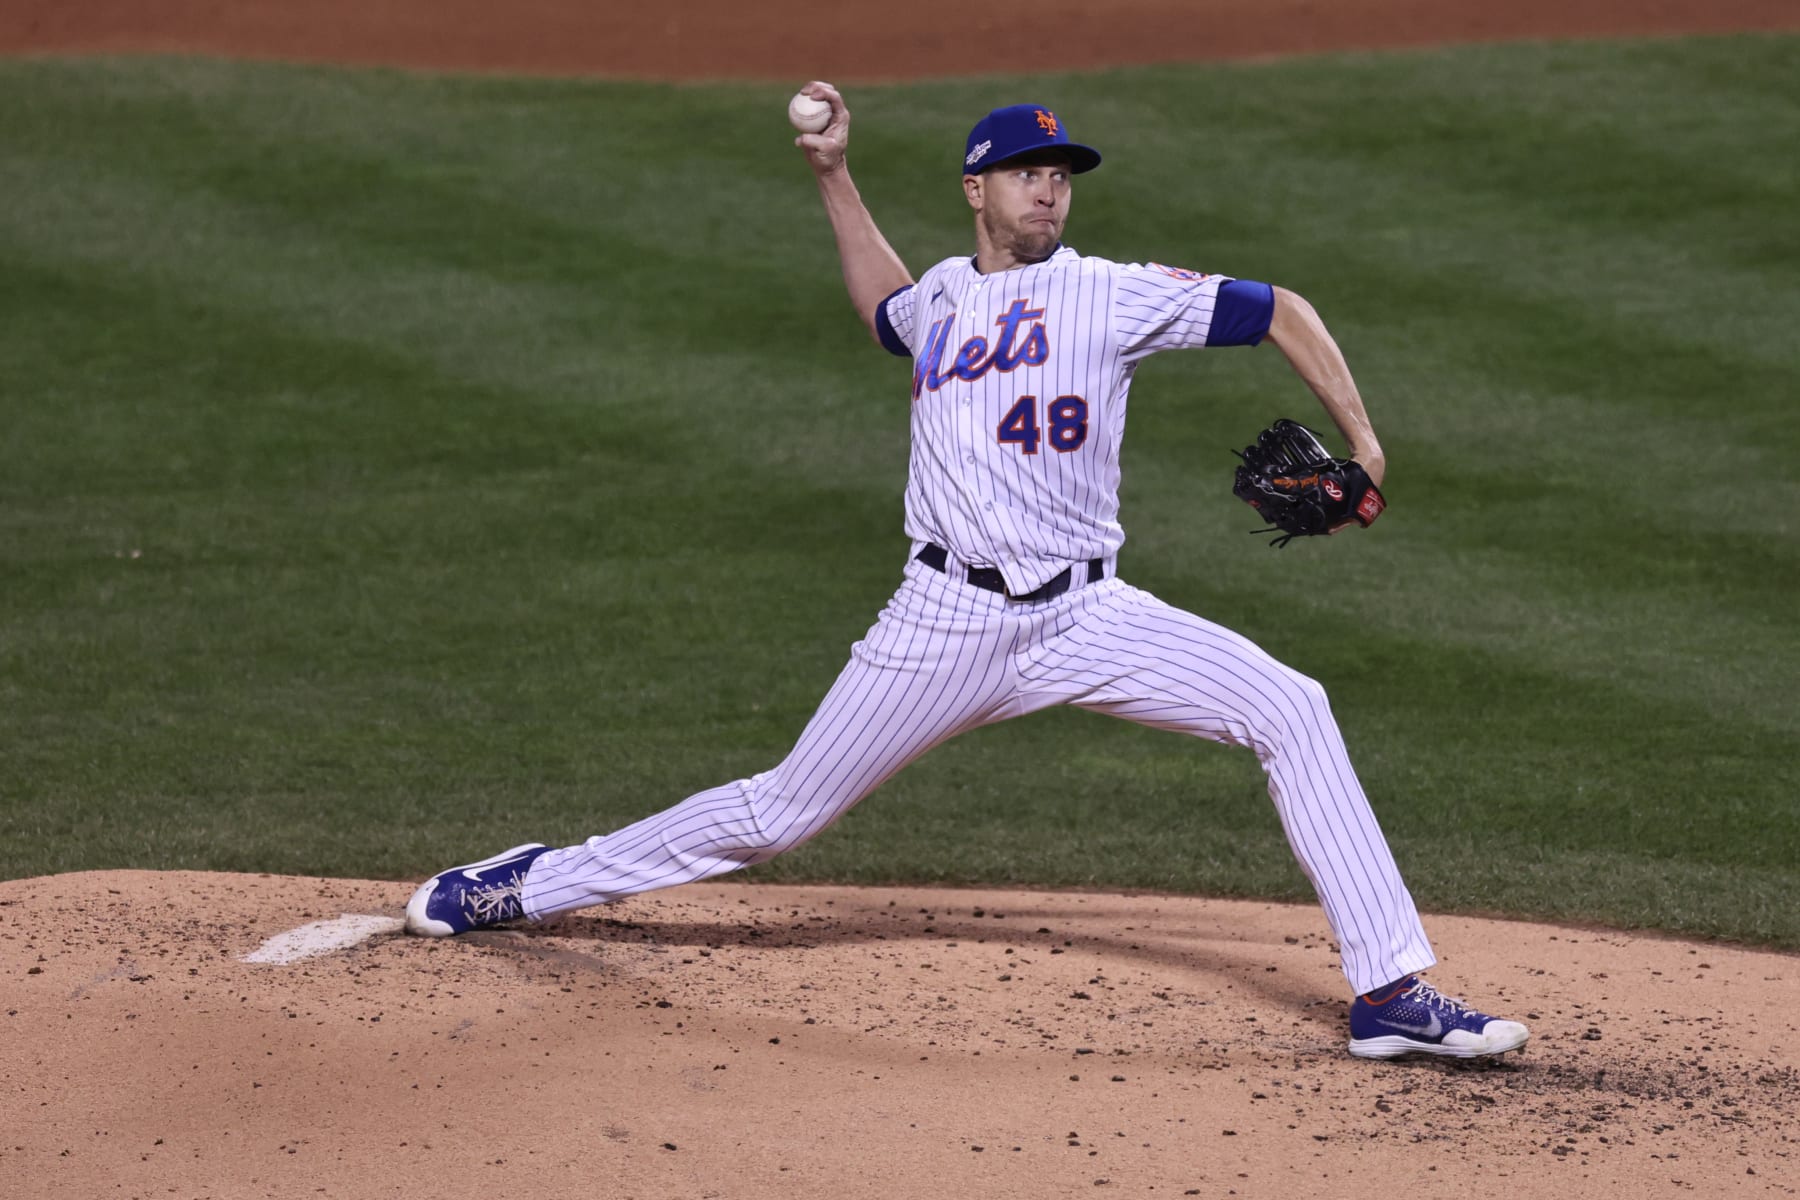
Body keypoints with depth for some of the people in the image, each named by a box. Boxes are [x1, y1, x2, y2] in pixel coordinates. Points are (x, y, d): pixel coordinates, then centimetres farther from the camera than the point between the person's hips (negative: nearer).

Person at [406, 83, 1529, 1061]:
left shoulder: (1111, 294, 0)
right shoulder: (944, 294, 13)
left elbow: (1279, 311, 0)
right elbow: (885, 306, 39)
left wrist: (1360, 441, -10)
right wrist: (834, 176, 32)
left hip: (1086, 613, -2)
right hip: (950, 620, 2)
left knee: (1292, 711, -19)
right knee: (782, 811, 5)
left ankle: (1392, 992, -17)